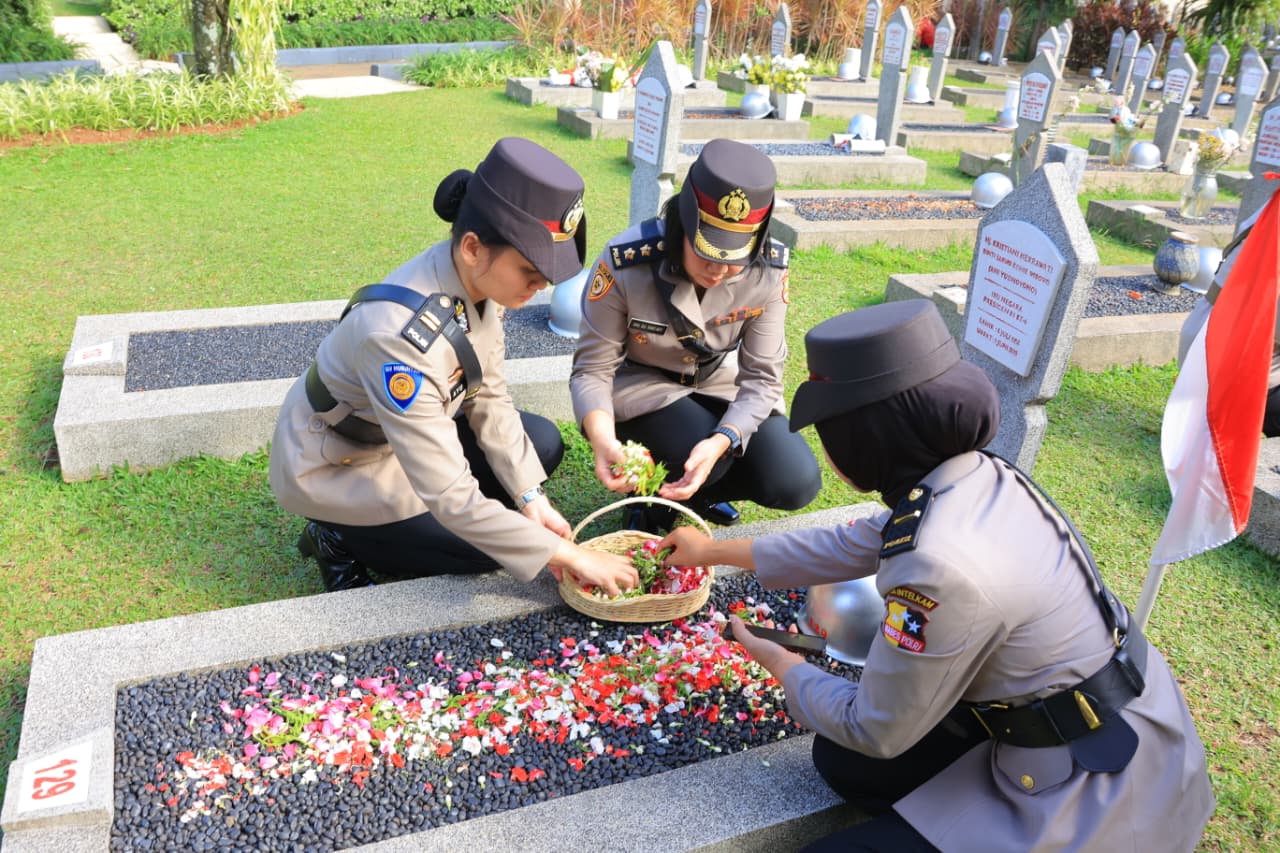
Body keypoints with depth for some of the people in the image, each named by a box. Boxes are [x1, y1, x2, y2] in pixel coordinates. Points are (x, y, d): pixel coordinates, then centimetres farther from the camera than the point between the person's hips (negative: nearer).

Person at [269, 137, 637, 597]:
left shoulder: (478, 276, -17)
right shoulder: (401, 333, -40)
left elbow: (488, 396, -5)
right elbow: (452, 498, -36)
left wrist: (532, 499, -12)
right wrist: (564, 553, -30)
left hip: (408, 433, 7)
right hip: (334, 468, -7)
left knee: (542, 443, 1)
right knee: (488, 542, -9)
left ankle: (402, 507, 9)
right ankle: (343, 541, 8)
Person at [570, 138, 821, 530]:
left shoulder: (768, 269, -21)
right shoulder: (626, 263, -29)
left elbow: (761, 377, -18)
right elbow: (592, 369, -21)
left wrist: (720, 441, -38)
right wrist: (602, 437, -43)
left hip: (719, 385, 3)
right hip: (640, 386, -3)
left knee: (795, 483, -15)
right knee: (697, 449, -33)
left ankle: (696, 491, 15)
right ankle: (657, 501, 3)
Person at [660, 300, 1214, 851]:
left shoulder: (942, 565, -34)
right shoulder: (971, 477, -7)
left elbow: (875, 731, -17)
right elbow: (847, 547, 12)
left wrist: (781, 665, 3)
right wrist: (714, 551, 23)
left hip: (1098, 786, -8)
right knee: (841, 758, 13)